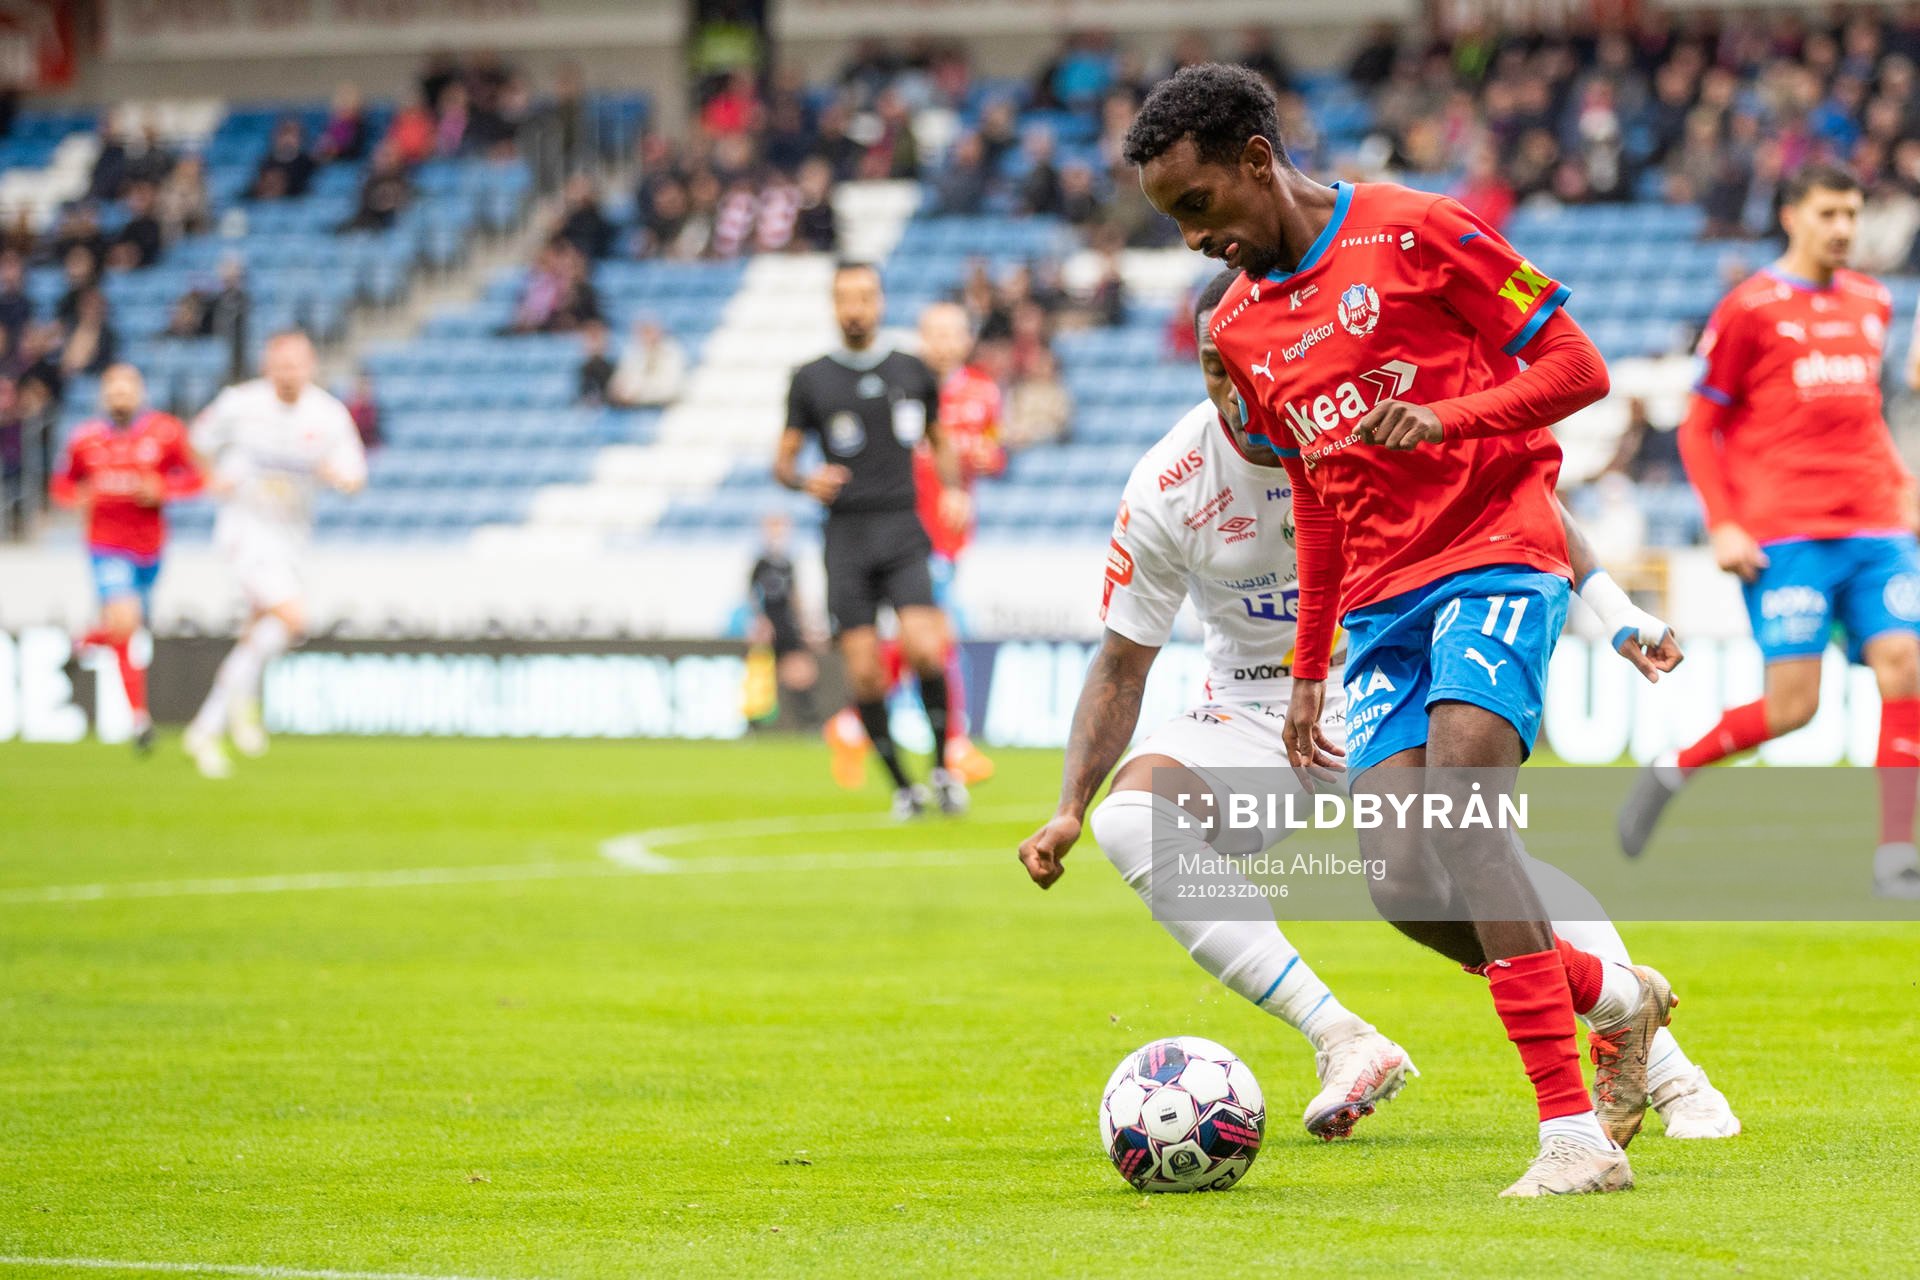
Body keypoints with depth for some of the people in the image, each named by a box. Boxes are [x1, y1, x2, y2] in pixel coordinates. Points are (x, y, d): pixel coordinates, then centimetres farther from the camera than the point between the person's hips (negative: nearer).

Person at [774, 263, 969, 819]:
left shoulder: (912, 373, 9)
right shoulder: (811, 380, 5)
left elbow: (939, 442, 23)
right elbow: (784, 458, 9)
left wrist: (953, 490, 4)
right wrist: (805, 481, -14)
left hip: (902, 528, 0)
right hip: (846, 536, 0)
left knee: (923, 648, -19)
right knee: (864, 673, -6)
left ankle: (943, 767, -1)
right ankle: (901, 786, 9)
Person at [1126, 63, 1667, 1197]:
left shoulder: (1412, 233, -6)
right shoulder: (1240, 327, 15)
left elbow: (1577, 367, -5)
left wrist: (1447, 417, -21)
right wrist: (1309, 669, 23)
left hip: (1497, 556, -7)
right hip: (1381, 597, 7)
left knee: (1456, 806, -26)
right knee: (1403, 880, -9)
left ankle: (1579, 1134, -25)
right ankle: (1613, 998, 18)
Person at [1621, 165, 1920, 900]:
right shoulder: (1749, 309, 0)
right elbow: (1698, 428, 2)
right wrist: (1723, 526, -8)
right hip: (1785, 535, -5)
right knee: (1792, 703, -11)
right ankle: (1672, 773, 15)